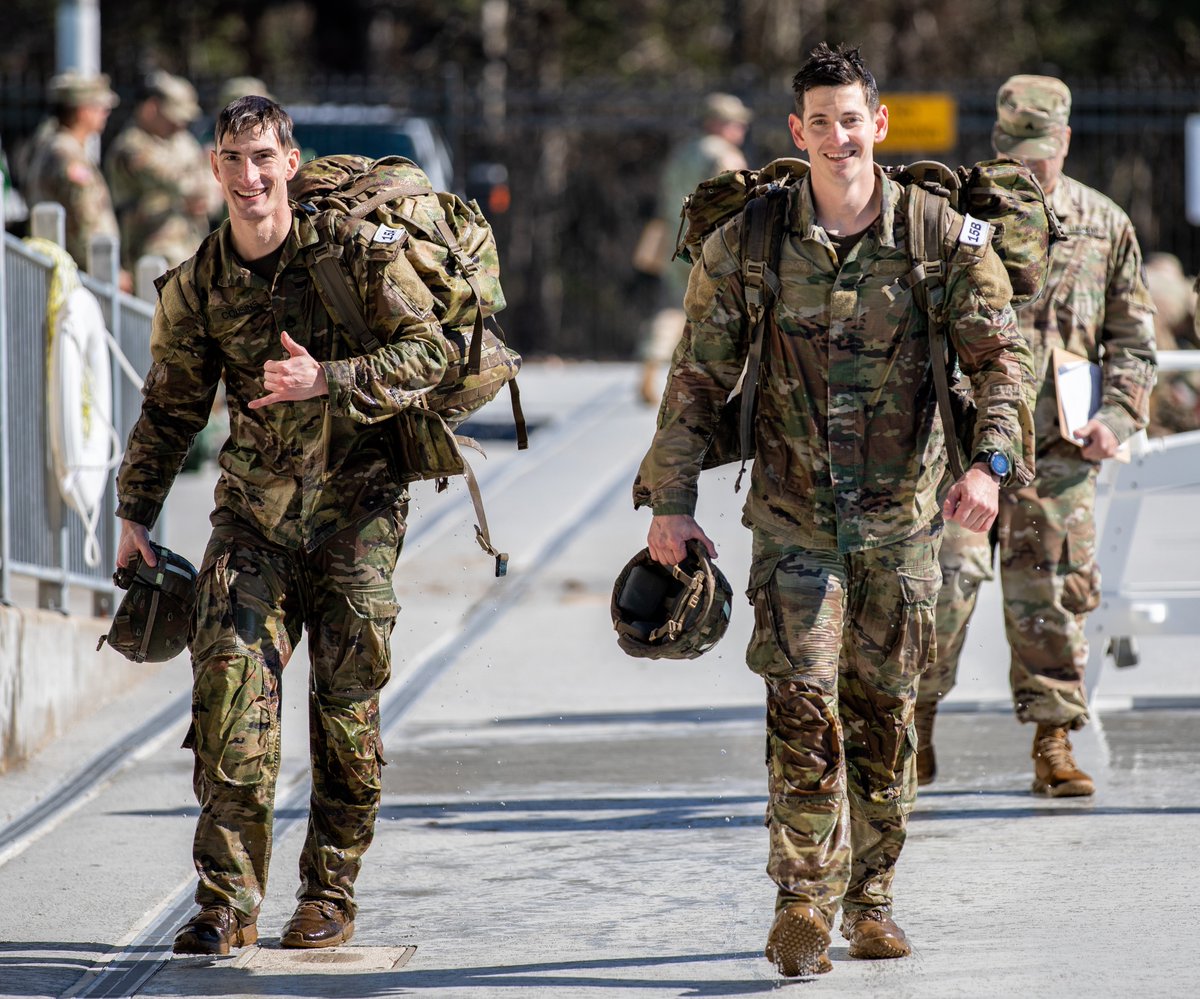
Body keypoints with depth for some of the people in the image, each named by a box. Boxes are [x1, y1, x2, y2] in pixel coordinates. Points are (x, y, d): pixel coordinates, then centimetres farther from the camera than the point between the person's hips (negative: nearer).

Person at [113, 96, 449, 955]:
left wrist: (326, 380, -24)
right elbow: (170, 408, 12)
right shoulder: (197, 285, 2)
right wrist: (137, 512, 5)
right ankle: (228, 900, -11)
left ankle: (331, 893, 12)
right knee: (230, 675, -13)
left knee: (346, 700, -1)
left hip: (356, 505, -2)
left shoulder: (357, 251, -7)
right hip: (255, 506, 2)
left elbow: (429, 351, -12)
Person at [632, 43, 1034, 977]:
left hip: (901, 515, 1)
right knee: (803, 704, -14)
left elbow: (1000, 354, -8)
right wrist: (671, 500, -2)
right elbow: (698, 379, 2)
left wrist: (991, 460, -24)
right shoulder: (746, 244, -4)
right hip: (795, 514, -1)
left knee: (885, 715, 9)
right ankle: (803, 902, -9)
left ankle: (870, 899, 23)